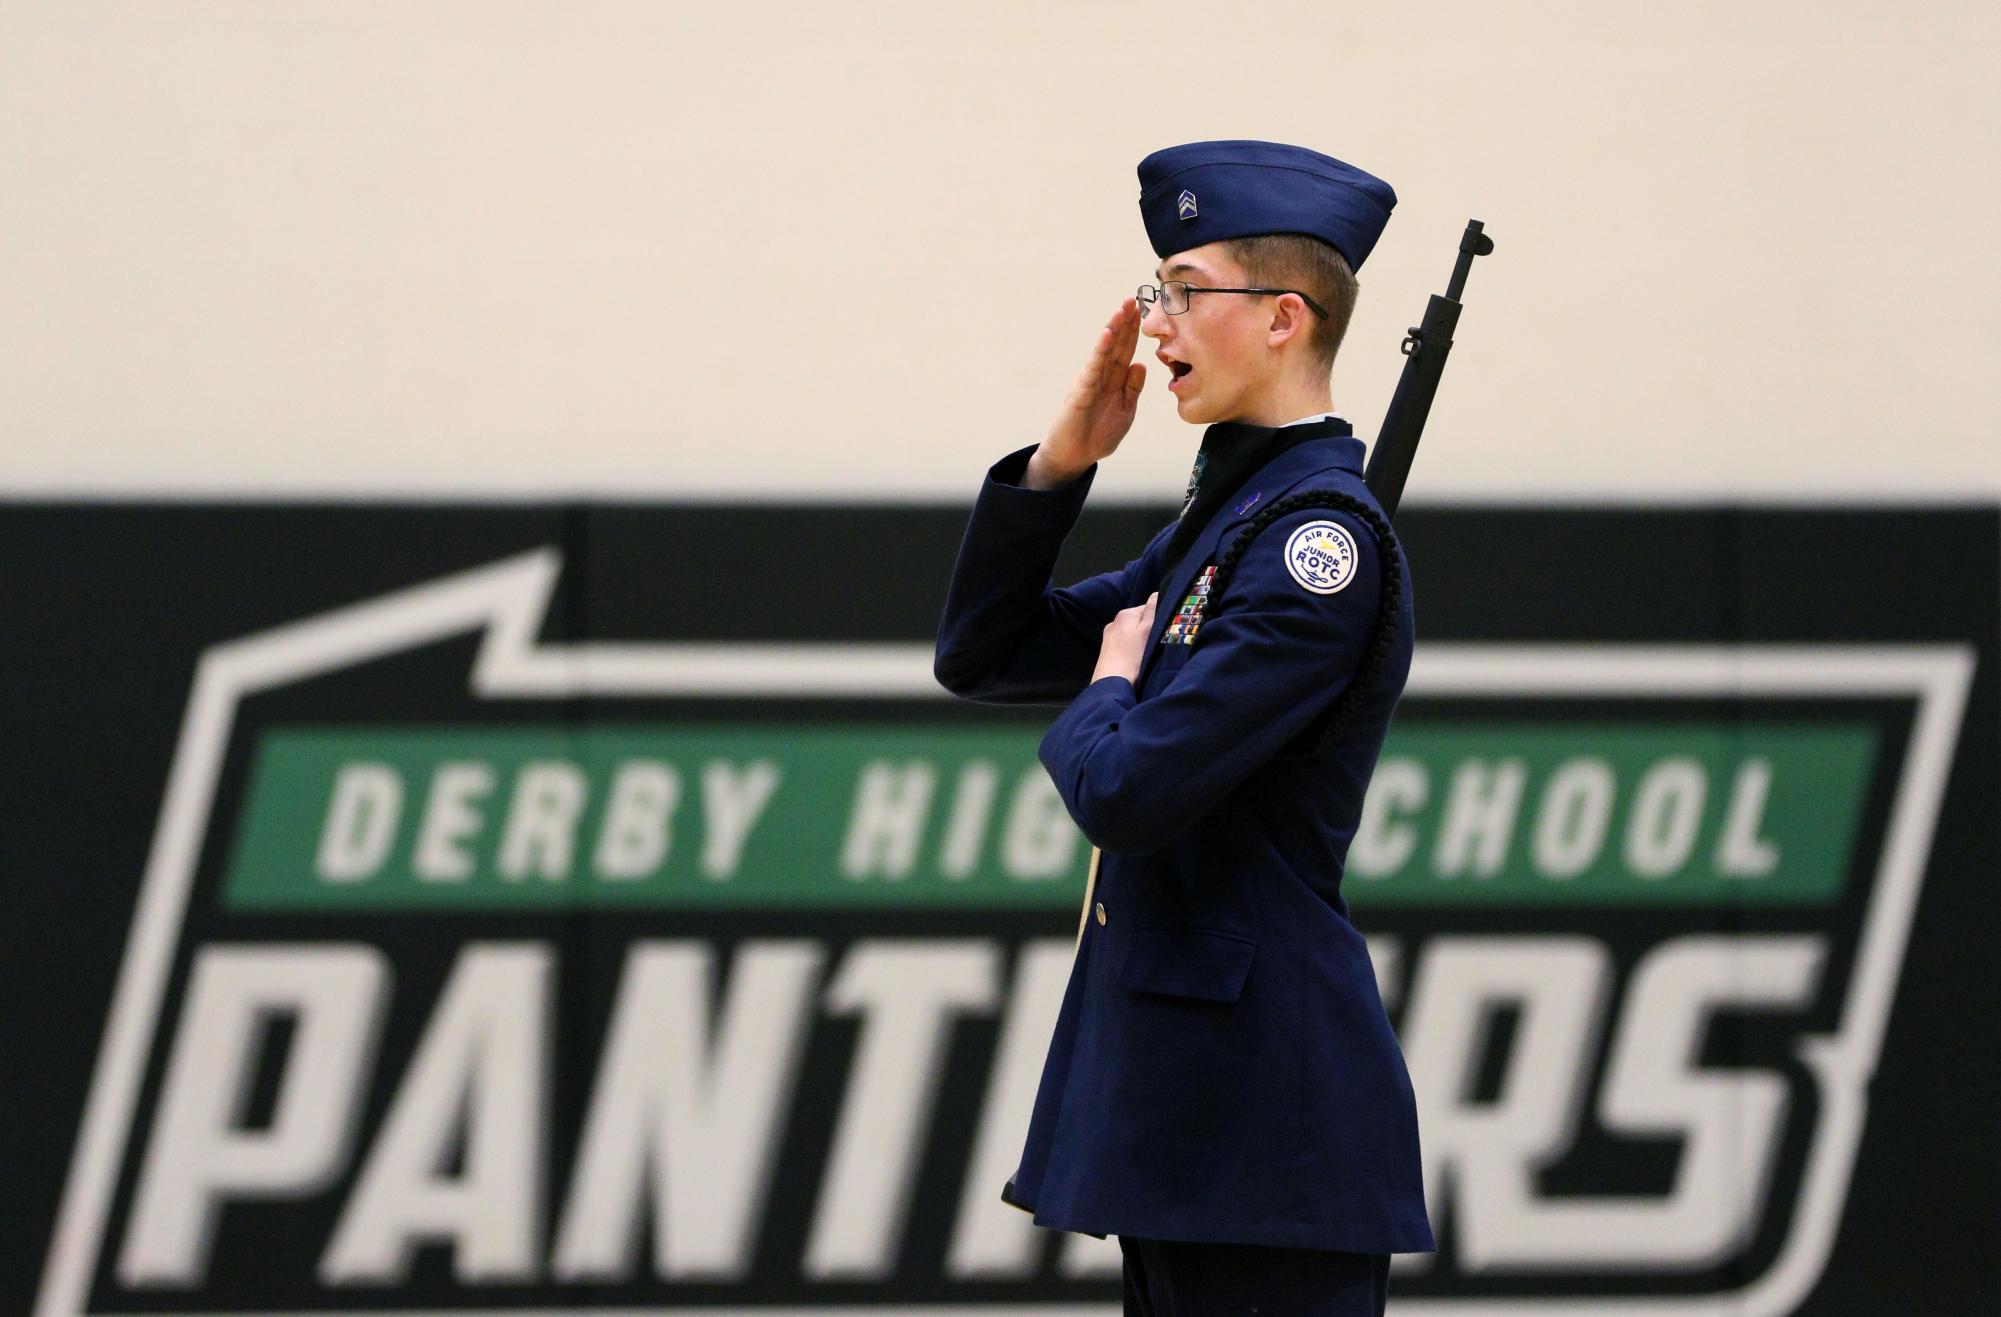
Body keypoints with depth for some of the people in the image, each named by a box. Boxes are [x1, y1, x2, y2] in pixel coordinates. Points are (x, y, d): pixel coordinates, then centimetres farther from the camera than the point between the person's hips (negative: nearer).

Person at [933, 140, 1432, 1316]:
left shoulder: (1321, 536, -16)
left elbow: (1126, 793, -23)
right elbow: (982, 654, 22)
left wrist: (1107, 692, 0)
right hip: (1178, 1096, 10)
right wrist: (1060, 463, 9)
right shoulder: (1226, 517, 16)